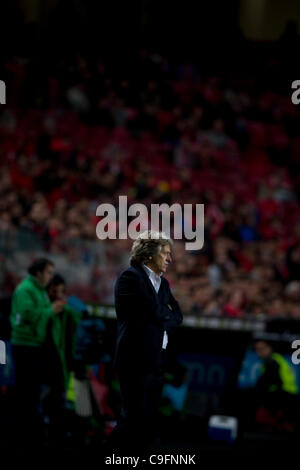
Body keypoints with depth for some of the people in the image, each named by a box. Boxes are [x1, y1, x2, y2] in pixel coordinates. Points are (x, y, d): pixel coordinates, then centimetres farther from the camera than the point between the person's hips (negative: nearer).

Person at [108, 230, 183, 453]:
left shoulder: (163, 282, 19)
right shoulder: (130, 277, -9)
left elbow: (177, 316, 13)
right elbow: (155, 312, -17)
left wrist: (162, 321, -5)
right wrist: (168, 314, 2)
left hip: (157, 360, 9)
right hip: (136, 359, -9)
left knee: (151, 419, 8)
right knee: (135, 417, -9)